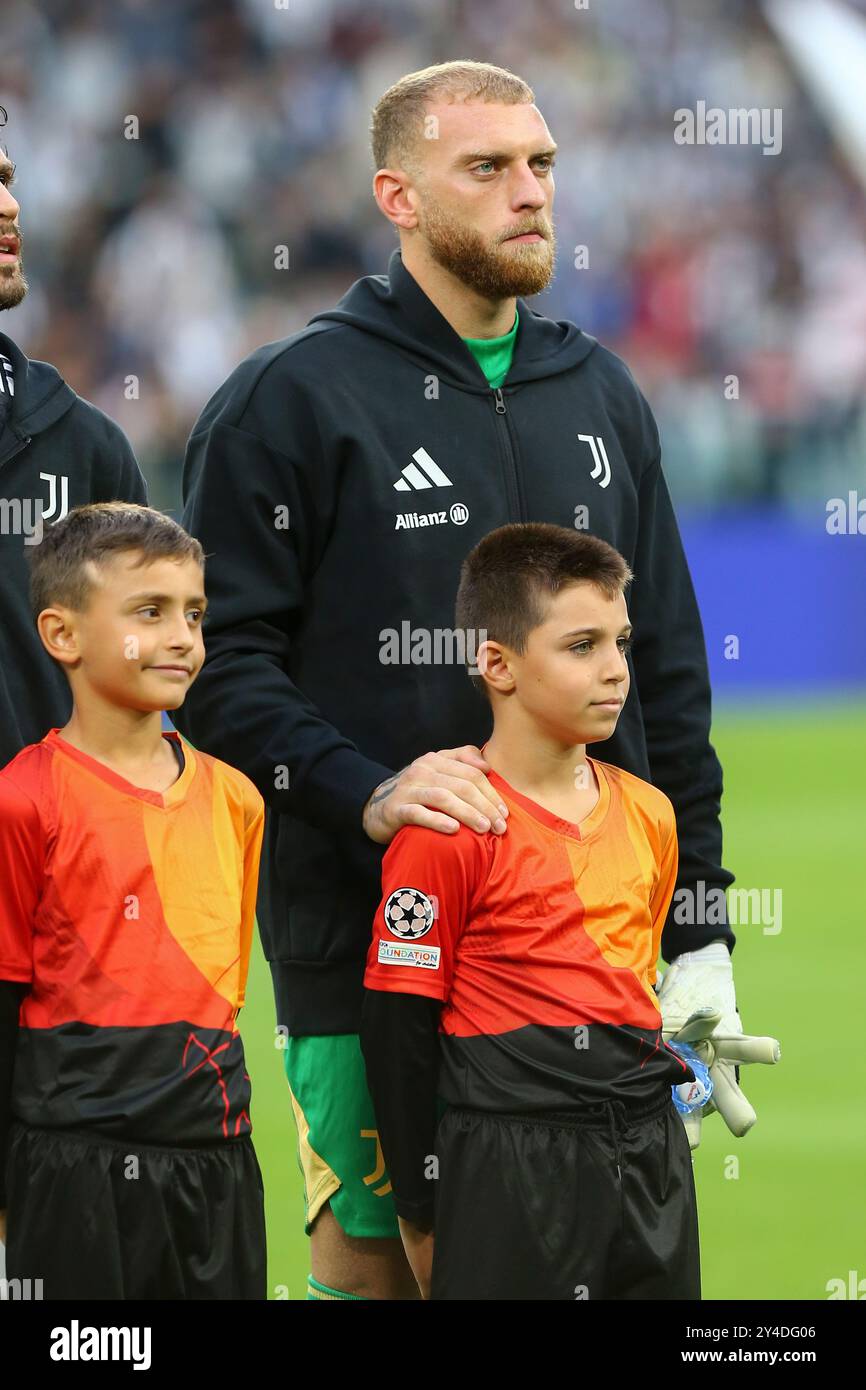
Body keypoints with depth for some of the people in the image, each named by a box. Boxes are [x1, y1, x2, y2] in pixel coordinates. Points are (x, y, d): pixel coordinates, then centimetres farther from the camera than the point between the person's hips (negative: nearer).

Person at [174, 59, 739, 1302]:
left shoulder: (600, 396, 15)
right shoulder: (289, 400, -2)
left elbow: (668, 674, 17)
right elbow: (222, 665, -7)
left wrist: (699, 931, 11)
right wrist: (367, 792, -22)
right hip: (365, 939, -5)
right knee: (372, 1250, -3)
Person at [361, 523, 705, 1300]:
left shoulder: (648, 815, 10)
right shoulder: (449, 830, -10)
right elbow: (398, 1028, -7)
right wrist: (422, 1213, -5)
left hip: (651, 1157, 6)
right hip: (514, 1171, -6)